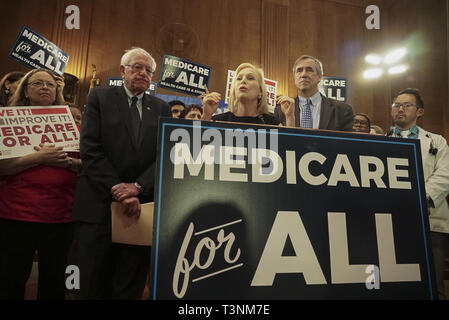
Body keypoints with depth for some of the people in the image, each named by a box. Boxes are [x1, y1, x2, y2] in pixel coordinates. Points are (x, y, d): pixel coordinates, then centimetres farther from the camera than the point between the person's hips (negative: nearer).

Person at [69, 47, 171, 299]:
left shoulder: (162, 108, 12)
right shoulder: (99, 97, 6)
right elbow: (90, 149, -4)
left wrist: (137, 187, -12)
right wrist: (118, 190, -12)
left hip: (141, 207, 2)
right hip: (99, 205, -1)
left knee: (130, 288, 10)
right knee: (87, 287, 5)